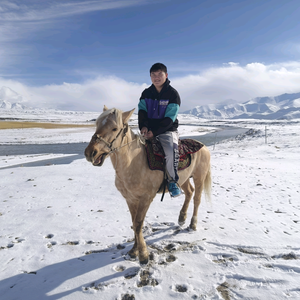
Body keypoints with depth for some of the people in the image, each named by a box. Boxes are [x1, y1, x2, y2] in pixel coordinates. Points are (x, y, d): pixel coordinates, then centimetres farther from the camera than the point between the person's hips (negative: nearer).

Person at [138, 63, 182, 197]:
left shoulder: (173, 94, -5)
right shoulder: (146, 93, 10)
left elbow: (169, 118, -13)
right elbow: (142, 111, 0)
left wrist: (154, 132, -23)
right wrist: (143, 126, -21)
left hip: (167, 131, -5)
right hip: (148, 130, 5)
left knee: (170, 151, -32)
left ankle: (172, 180, -10)